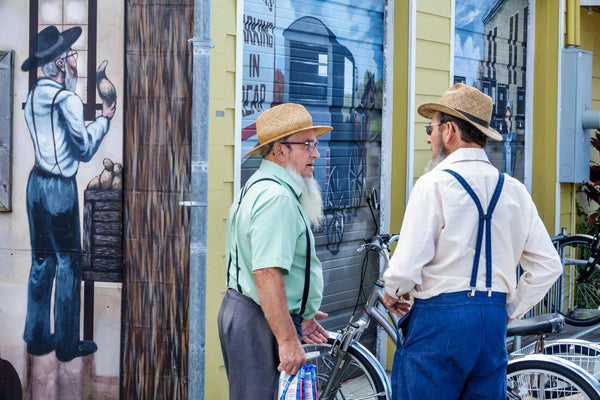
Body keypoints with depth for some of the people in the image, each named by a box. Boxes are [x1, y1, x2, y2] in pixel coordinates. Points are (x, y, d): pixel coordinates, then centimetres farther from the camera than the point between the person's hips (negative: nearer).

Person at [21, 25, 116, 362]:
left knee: (42, 260, 14)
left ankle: (37, 337, 19)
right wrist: (104, 119, 0)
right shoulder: (66, 100, -15)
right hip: (60, 186, -8)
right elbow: (85, 149, -13)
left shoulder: (34, 97, 10)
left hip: (37, 181, 8)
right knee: (68, 262, 0)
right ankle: (67, 343, 5)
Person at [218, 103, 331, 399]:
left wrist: (298, 316, 25)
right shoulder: (277, 197, -18)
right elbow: (267, 275, -26)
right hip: (262, 323, -11)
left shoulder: (257, 187, 18)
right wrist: (288, 340, -25)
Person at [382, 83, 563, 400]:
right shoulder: (514, 190, 8)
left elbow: (405, 268, -14)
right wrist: (509, 311, 16)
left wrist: (393, 293, 6)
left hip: (438, 318, -6)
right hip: (494, 321, 6)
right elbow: (548, 266, 8)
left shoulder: (434, 183, -10)